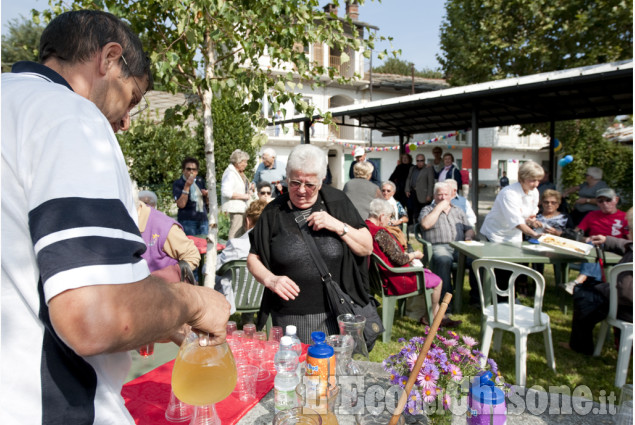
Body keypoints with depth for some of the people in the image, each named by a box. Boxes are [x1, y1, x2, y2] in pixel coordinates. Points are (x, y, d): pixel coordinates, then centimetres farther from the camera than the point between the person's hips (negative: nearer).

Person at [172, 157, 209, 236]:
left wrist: (206, 195, -3)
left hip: (203, 220, 5)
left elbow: (208, 202, 19)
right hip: (187, 221, -5)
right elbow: (181, 204, -15)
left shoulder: (200, 181, 12)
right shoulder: (177, 184, -4)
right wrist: (187, 186, -18)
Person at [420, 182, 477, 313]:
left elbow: (470, 229, 24)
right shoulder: (427, 210, 16)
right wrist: (439, 208, 0)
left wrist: (468, 238, 1)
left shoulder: (458, 211, 29)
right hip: (438, 247, -4)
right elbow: (426, 224, -6)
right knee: (443, 260, -39)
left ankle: (476, 297, -12)